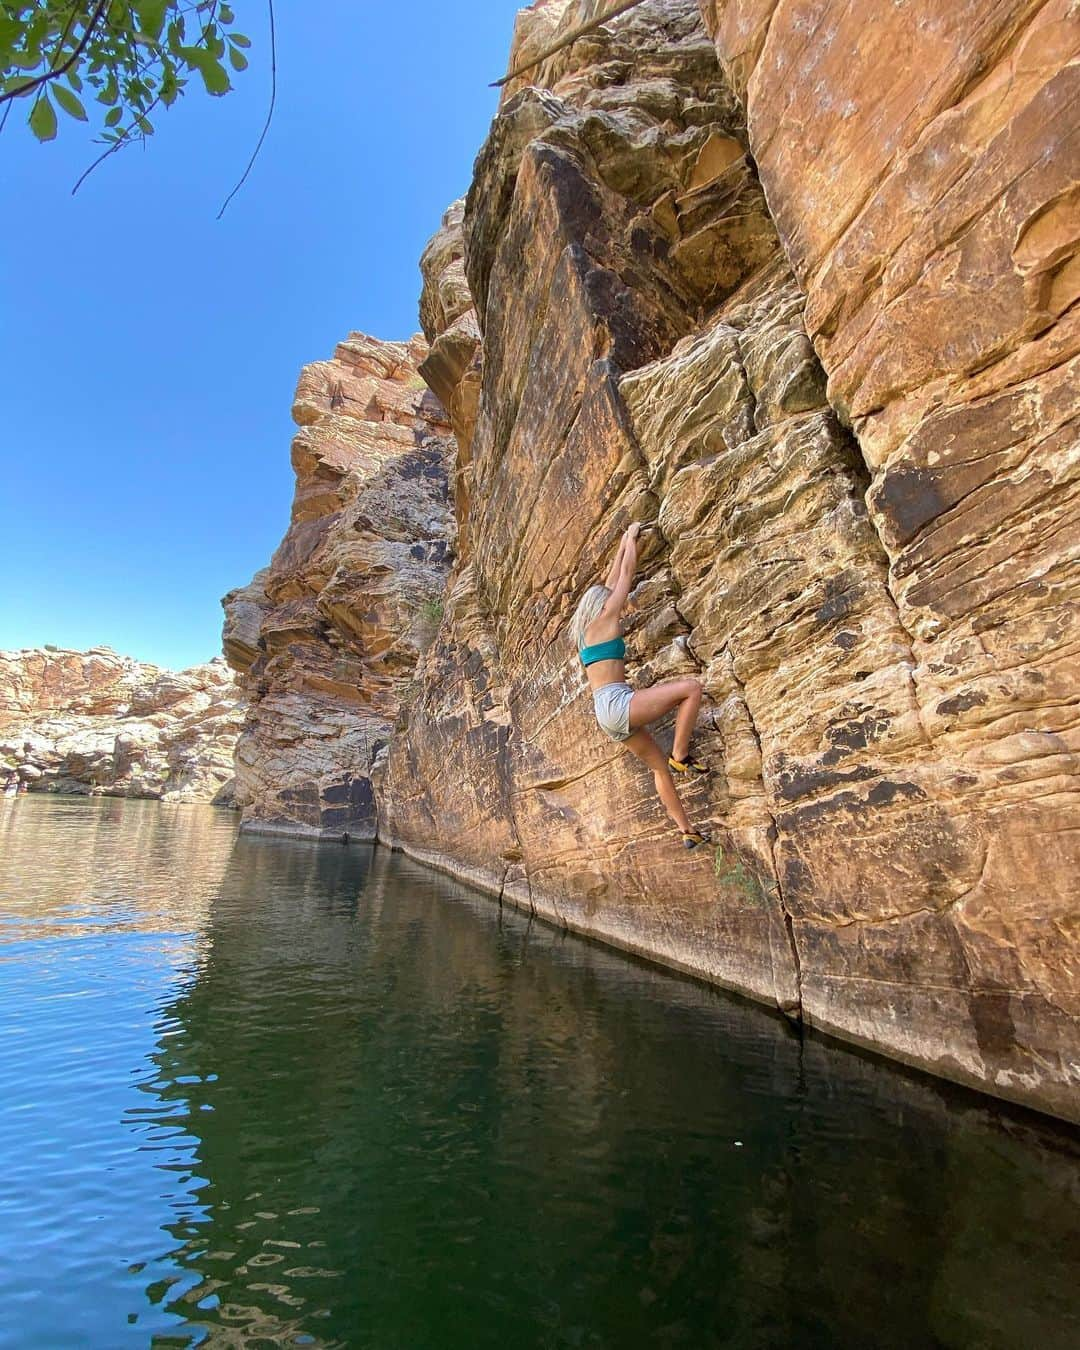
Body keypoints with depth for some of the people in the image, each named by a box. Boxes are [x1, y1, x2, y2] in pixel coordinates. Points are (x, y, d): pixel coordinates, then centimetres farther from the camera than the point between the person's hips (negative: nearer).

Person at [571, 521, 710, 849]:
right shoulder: (605, 620, -1)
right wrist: (631, 538, 21)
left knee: (660, 766, 13)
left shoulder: (584, 630, 20)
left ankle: (687, 830, 15)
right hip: (617, 703, -9)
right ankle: (681, 755, -7)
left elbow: (612, 582, 30)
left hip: (608, 716, 9)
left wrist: (623, 545, 37)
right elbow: (627, 575, 8)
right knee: (692, 687, -12)